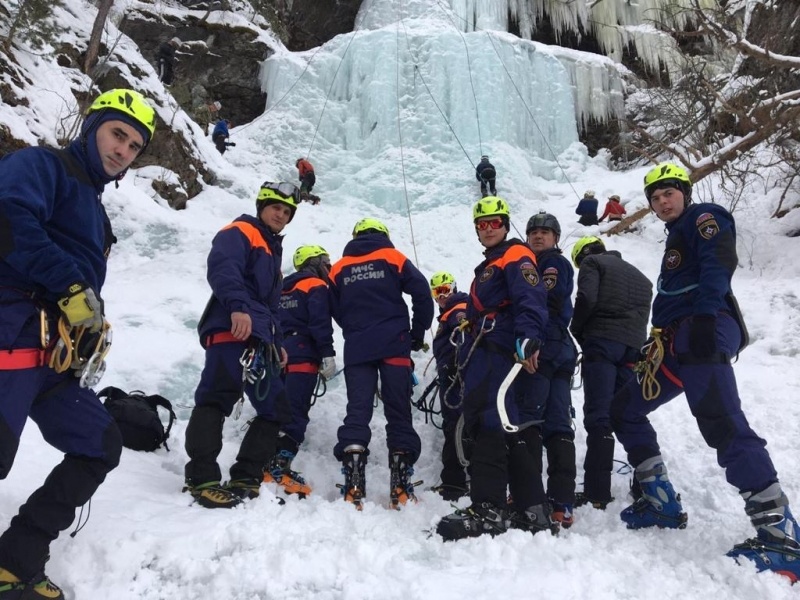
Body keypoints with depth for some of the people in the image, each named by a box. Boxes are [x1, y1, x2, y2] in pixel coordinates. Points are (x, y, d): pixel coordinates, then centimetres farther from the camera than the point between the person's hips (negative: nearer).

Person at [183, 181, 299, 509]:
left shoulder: (272, 249, 33)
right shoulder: (239, 233, 6)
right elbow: (222, 268, -17)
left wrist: (277, 342, 24)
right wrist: (237, 307, -32)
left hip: (258, 340, 10)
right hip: (232, 332, -10)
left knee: (276, 409, 7)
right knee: (216, 399, -22)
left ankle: (245, 479, 9)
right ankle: (202, 479, -21)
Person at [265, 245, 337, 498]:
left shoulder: (284, 288, 24)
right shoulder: (316, 286, -1)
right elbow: (320, 323, -14)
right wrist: (328, 355, -16)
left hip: (281, 355, 9)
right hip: (303, 356, -9)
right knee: (295, 413, -13)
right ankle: (278, 467, -20)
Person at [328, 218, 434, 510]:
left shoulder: (338, 268, 14)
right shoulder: (393, 258, 7)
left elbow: (335, 311, 12)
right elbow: (422, 293, -2)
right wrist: (417, 334, 7)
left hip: (356, 349, 2)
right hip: (394, 345, -1)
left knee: (357, 410, 0)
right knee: (398, 410, 2)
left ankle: (353, 480, -12)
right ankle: (401, 484, -1)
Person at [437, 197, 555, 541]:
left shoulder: (516, 257, 0)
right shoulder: (489, 267, 32)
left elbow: (530, 300, -19)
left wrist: (528, 339, -35)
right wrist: (465, 356, 29)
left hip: (499, 353, -10)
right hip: (484, 354, 10)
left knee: (487, 425, -19)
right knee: (504, 429, 7)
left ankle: (488, 511, -20)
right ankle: (533, 511, 11)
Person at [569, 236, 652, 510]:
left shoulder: (591, 262, 9)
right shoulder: (638, 275, 30)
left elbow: (587, 298, -9)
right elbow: (644, 314, 21)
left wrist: (576, 331, 4)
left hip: (602, 341, -6)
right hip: (634, 347, 6)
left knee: (599, 416, -10)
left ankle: (597, 493, -14)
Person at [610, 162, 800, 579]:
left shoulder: (704, 217, 3)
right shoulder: (675, 237, 28)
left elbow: (718, 265, -15)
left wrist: (705, 317, -28)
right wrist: (657, 344, 22)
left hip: (704, 333, -10)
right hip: (676, 343, 10)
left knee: (722, 424, -22)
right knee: (624, 410, 12)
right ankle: (661, 503, 16)